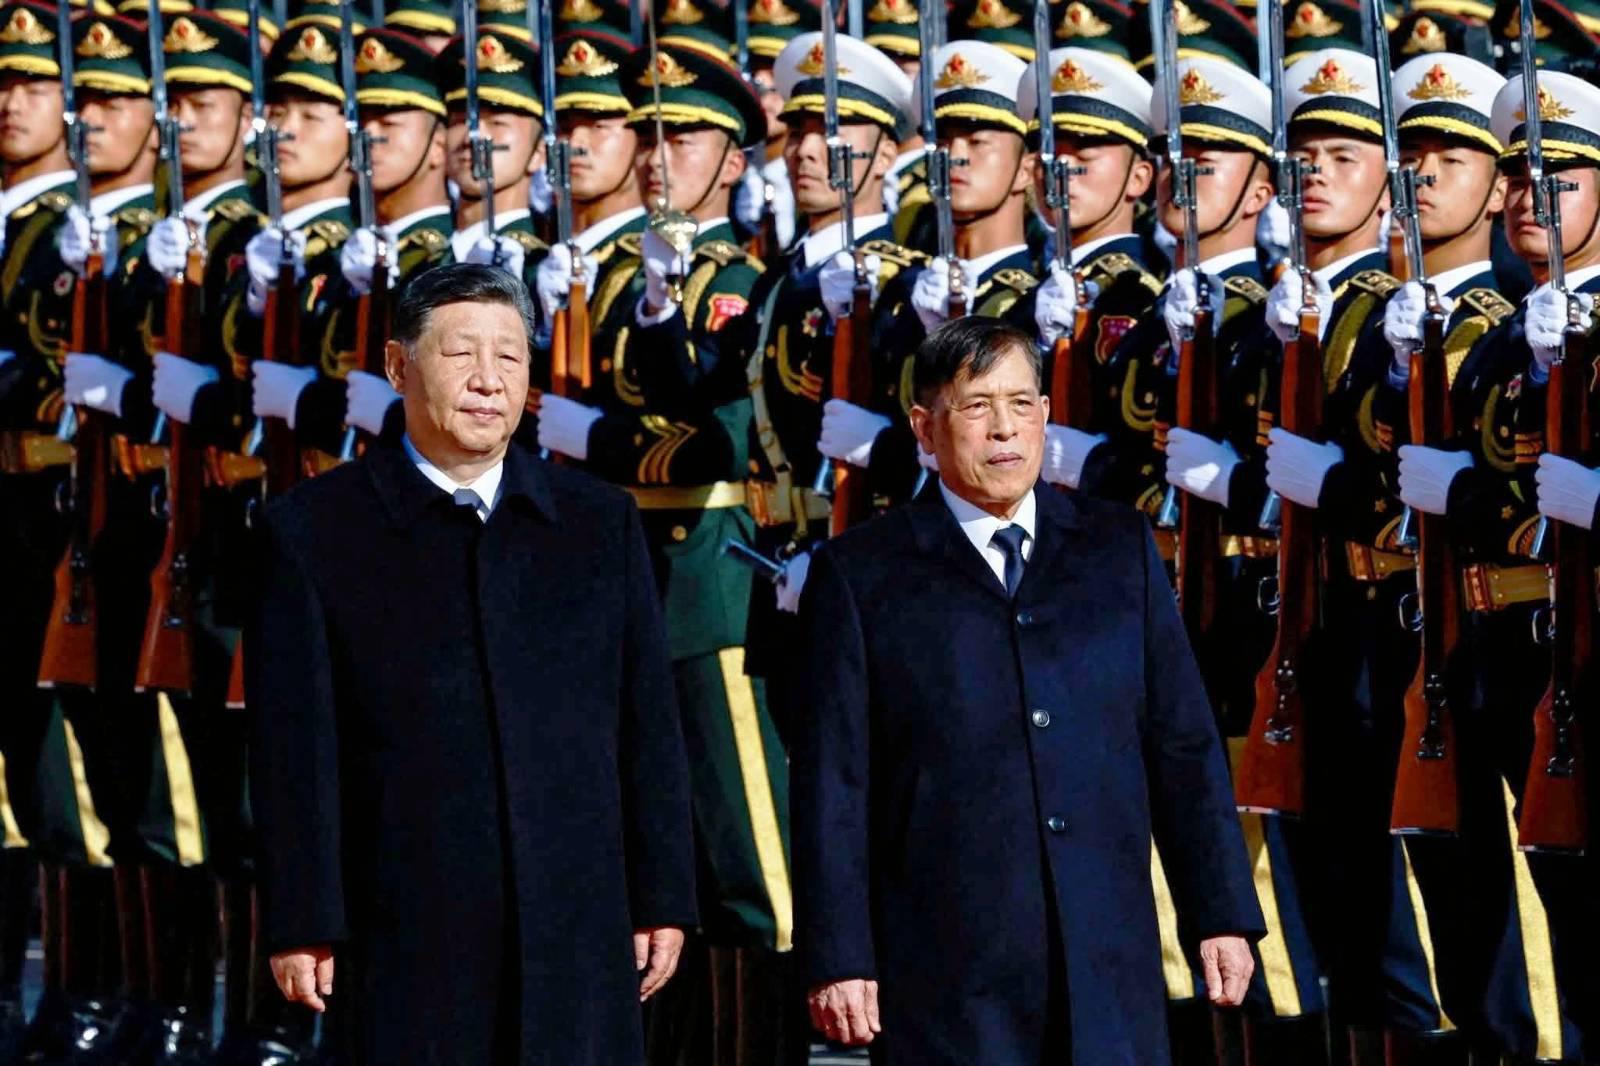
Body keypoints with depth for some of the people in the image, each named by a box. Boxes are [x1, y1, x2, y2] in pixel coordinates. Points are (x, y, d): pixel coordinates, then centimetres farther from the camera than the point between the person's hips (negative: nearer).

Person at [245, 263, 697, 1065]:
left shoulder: (601, 523, 11)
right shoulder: (313, 531, 2)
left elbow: (649, 725, 11)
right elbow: (294, 747, -2)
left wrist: (662, 899, 6)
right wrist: (301, 924, -6)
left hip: (578, 932, 3)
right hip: (408, 933, -2)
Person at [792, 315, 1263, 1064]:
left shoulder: (1118, 547, 11)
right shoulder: (860, 574, 3)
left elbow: (1184, 743, 11)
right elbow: (833, 784, 0)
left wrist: (1221, 914, 6)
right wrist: (839, 960, -5)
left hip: (1110, 965, 2)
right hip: (949, 976, -2)